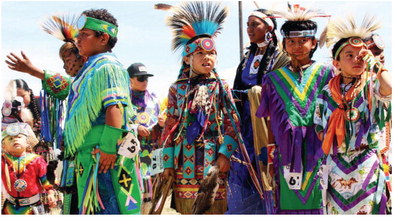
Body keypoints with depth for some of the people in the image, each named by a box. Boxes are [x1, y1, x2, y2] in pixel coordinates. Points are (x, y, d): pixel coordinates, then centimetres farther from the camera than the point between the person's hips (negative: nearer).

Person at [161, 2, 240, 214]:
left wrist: (225, 153, -12)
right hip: (185, 158, 2)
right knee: (187, 208, 6)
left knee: (214, 205, -3)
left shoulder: (221, 87, 4)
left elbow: (232, 124, 0)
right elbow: (170, 128, 7)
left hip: (213, 157, -1)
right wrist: (168, 163, 2)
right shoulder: (177, 89, 8)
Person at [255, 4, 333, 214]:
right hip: (287, 155, 1)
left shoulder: (325, 74, 7)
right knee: (289, 201, 0)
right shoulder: (274, 78, 12)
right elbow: (265, 118, 13)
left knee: (318, 200, -5)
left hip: (319, 153, -1)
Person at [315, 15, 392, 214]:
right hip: (336, 165, 3)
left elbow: (389, 89, -28)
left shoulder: (371, 85, -4)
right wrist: (330, 143, -3)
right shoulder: (327, 92, 6)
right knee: (336, 208, 10)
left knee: (366, 208, 2)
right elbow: (320, 128, 13)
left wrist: (374, 63, -16)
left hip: (366, 165, -3)